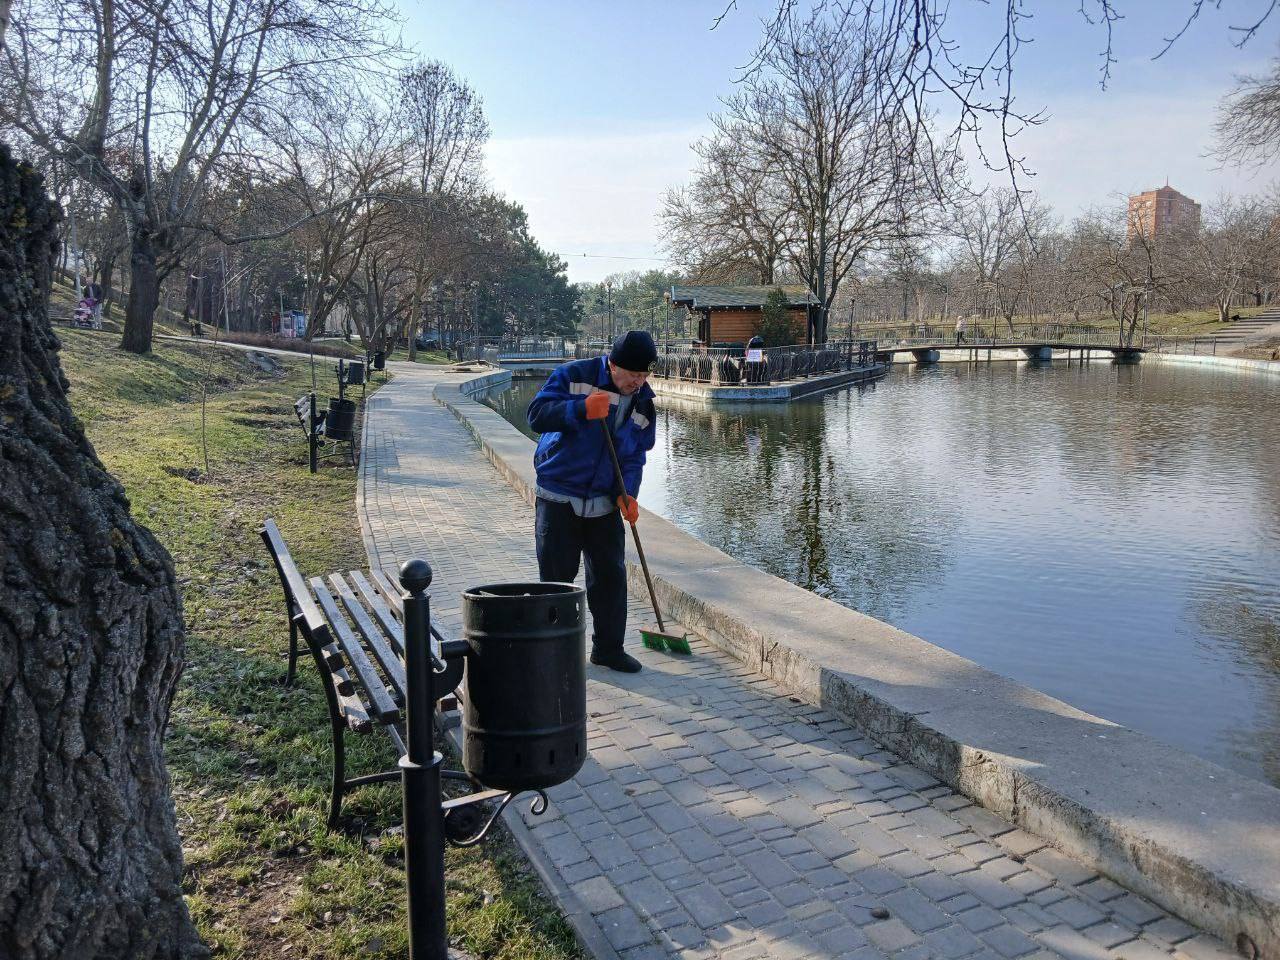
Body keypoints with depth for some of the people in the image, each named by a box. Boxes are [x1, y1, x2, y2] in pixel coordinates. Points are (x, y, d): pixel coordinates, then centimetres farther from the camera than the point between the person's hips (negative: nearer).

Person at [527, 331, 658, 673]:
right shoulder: (574, 375, -10)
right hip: (558, 496, -4)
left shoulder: (643, 402, 5)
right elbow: (537, 414, -19)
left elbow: (635, 455, 9)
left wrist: (628, 492, -7)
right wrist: (581, 409, -33)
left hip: (604, 502, 4)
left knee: (611, 574, 6)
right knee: (556, 576, 2)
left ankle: (608, 648, 20)